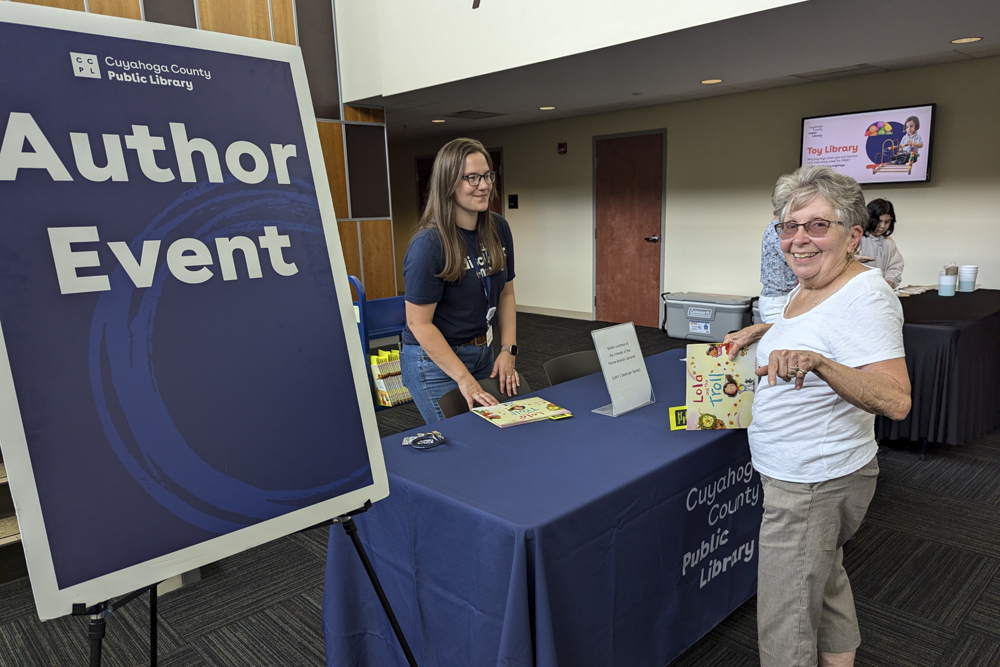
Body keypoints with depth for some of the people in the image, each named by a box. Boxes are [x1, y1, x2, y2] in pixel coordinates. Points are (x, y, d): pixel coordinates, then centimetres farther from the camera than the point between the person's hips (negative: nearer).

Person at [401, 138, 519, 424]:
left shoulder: (499, 229, -1)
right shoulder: (429, 243, -22)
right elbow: (419, 323, -20)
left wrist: (508, 350, -2)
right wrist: (464, 379, -21)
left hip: (483, 353, 7)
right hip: (434, 360, -7)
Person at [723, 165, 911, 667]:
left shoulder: (864, 297, -23)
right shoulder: (808, 286, 5)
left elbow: (896, 401, -32)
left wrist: (816, 360, -46)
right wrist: (760, 331, 13)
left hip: (814, 484, -10)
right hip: (800, 475, 10)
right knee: (825, 581, 28)